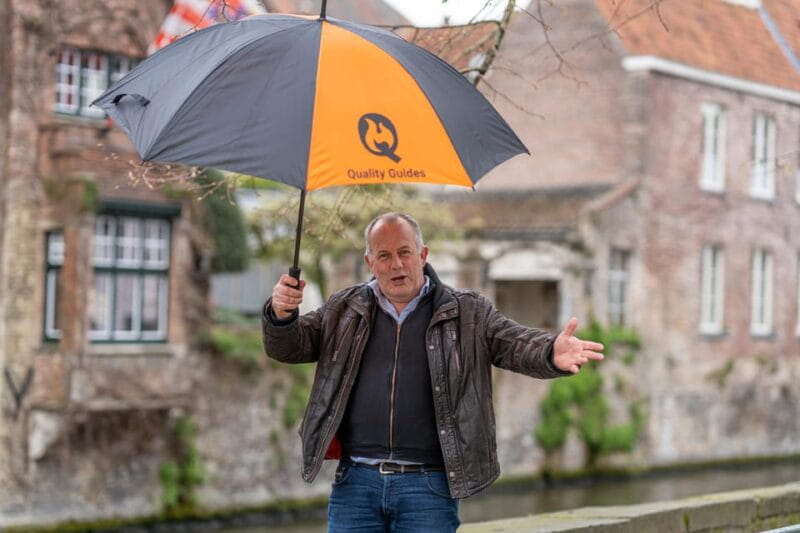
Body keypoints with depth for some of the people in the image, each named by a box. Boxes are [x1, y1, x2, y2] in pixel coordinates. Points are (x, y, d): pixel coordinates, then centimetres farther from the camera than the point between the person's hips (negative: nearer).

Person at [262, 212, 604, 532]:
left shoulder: (467, 313, 6)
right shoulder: (343, 311, 12)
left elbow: (518, 344, -4)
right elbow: (288, 347, 10)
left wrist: (552, 354, -28)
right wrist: (281, 316, -14)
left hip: (429, 486, -2)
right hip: (357, 480, 2)